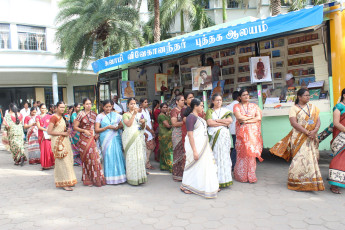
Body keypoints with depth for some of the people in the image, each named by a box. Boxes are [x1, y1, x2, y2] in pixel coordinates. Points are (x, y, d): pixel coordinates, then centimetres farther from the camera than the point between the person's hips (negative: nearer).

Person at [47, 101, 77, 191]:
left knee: (68, 161, 10)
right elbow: (49, 132, -16)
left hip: (65, 141, 8)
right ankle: (64, 183, 0)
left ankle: (68, 181, 20)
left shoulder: (63, 117, 15)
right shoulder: (54, 117, -10)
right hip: (58, 142, -8)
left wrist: (67, 132, 7)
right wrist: (62, 133, -16)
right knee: (62, 162, -6)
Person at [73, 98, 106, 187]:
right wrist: (84, 130, -14)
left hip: (93, 138, 3)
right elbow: (75, 127, -2)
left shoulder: (94, 114, 10)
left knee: (95, 157, 1)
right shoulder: (81, 114, -1)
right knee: (86, 158, 0)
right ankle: (88, 180, 11)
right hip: (84, 139, -3)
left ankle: (96, 179, 13)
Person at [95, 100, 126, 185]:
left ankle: (119, 175, 9)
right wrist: (107, 127, -11)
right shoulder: (100, 116, 4)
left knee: (118, 155, -2)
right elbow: (96, 130, -2)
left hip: (116, 138, 2)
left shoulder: (116, 115, 13)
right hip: (106, 139, -2)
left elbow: (122, 125, 17)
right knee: (108, 156, -5)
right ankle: (110, 178, 4)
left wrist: (118, 127, -5)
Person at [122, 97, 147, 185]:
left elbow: (143, 128, 19)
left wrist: (143, 122, -2)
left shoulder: (139, 114, 18)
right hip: (130, 138, -5)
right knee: (131, 157, -6)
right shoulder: (125, 115, 3)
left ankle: (140, 177, 13)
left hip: (139, 138, 5)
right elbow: (128, 124, -16)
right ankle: (132, 178, 2)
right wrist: (134, 114, -15)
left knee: (140, 157, 4)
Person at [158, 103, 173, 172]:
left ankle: (163, 166, 20)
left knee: (164, 151, 13)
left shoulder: (166, 115, 17)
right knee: (168, 151, -7)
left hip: (167, 135, 9)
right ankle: (171, 167, -3)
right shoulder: (161, 115, -12)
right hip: (165, 135, -9)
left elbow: (170, 123, 16)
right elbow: (167, 125, -16)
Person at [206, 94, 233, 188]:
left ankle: (224, 179, 7)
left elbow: (230, 120, 1)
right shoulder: (209, 111, 8)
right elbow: (209, 123, -9)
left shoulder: (225, 110, 17)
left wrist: (217, 120, -4)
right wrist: (224, 123, -6)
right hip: (214, 136, -2)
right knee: (215, 156, -5)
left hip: (224, 135, 3)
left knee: (224, 155, 1)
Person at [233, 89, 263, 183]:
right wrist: (252, 117, -1)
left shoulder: (254, 106, 14)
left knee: (252, 152, -3)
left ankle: (251, 176, 5)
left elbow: (259, 118, 1)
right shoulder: (237, 106, 8)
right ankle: (242, 176, 4)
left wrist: (246, 120, -8)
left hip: (253, 132, 2)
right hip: (242, 132, -2)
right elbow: (239, 117, -8)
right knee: (242, 153, -6)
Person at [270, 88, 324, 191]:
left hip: (312, 138, 5)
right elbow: (294, 123, -13)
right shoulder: (294, 108, -1)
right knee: (300, 159, -7)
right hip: (299, 137, -5)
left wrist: (314, 131, -13)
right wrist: (307, 132, -19)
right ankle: (298, 183, 4)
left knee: (311, 159, 6)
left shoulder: (313, 107, 14)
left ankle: (310, 182, 17)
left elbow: (318, 121, 7)